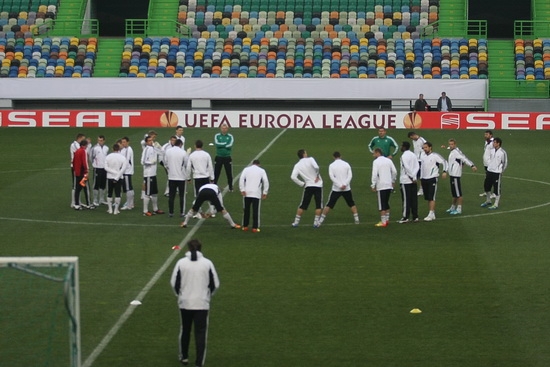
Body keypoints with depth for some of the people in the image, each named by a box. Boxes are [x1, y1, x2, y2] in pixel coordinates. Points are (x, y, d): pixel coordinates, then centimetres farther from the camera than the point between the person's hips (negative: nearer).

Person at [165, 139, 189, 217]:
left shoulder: (168, 152, -2)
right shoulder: (183, 152, -11)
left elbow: (165, 164, 3)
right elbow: (186, 164, -5)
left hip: (171, 176, 3)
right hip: (181, 177, -3)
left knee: (171, 195, 9)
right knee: (182, 196, 6)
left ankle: (170, 212, 9)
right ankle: (182, 212, 5)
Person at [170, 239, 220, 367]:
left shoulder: (181, 262, -5)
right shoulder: (207, 263, -5)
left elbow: (174, 282, -1)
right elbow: (215, 284, 1)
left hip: (185, 303, 1)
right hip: (202, 304, -1)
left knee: (185, 330, 20)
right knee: (200, 333, 2)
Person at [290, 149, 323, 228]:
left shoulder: (297, 165, 2)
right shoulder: (310, 159, -5)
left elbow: (293, 177, -10)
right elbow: (316, 167, -24)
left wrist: (302, 184, 0)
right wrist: (317, 176, -7)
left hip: (308, 186, 2)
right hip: (318, 185, -2)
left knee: (303, 205, 11)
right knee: (318, 205, 8)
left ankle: (296, 221, 11)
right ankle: (316, 222, 2)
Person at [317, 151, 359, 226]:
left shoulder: (332, 165, -1)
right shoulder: (346, 164, 4)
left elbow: (332, 176, -12)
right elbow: (350, 175, -5)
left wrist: (340, 185, -15)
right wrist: (345, 184, -14)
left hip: (336, 189, -1)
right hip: (347, 189, 1)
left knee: (329, 205, 3)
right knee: (351, 204, 17)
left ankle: (321, 220, -1)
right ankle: (356, 219, 13)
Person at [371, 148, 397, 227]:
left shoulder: (376, 161, -8)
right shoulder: (388, 160, 9)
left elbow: (374, 174, -15)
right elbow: (394, 172, 9)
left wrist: (373, 185, -11)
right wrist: (392, 181, 20)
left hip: (381, 186, -6)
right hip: (389, 185, 6)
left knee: (382, 205, -2)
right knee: (386, 203, 17)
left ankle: (383, 222, -3)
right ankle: (387, 220, 18)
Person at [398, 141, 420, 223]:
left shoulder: (404, 156, -12)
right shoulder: (414, 155, 10)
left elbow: (407, 168, -19)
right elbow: (417, 167, 5)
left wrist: (411, 176, -10)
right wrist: (414, 177, 1)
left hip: (405, 180, -7)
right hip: (413, 180, 7)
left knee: (406, 199, -3)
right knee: (414, 199, 9)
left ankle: (405, 217, 0)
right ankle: (415, 217, 10)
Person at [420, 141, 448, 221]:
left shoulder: (435, 156, -7)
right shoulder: (424, 157, 14)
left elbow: (444, 162, -6)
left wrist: (444, 171, -18)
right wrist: (421, 178, 21)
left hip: (432, 179, -7)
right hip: (424, 179, 7)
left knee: (431, 198, -10)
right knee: (427, 198, 8)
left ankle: (431, 214, -12)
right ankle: (432, 214, 15)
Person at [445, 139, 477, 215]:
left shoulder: (456, 152, -16)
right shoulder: (452, 151, 13)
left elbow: (464, 158, -26)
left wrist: (472, 165, -35)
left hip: (456, 175, -10)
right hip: (452, 174, 10)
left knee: (458, 193, -4)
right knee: (454, 192, 19)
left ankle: (459, 209, -1)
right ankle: (453, 207, 29)